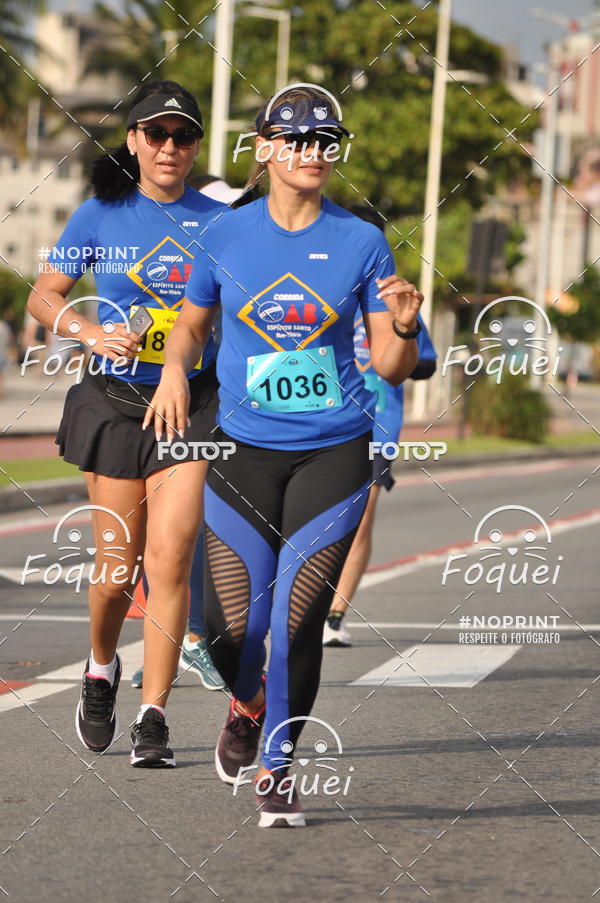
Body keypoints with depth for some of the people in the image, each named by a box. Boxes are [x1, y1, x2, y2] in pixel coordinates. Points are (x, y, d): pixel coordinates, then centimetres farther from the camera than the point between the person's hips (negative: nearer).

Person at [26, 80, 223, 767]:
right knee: (117, 566, 5)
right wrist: (92, 333, -11)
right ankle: (101, 672, 35)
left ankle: (153, 718, -7)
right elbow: (42, 296, 7)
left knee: (169, 558, -12)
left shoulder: (218, 221, 2)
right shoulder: (101, 215, 2)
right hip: (114, 402, 1)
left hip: (193, 403, 0)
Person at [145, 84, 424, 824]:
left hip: (335, 452, -1)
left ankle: (278, 764, 13)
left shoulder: (362, 242, -1)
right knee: (231, 628, -3)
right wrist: (174, 367, -5)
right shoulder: (225, 236, 1)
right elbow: (192, 322, 16)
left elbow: (390, 366, 1)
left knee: (297, 621, -7)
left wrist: (404, 326, -20)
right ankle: (248, 704, 33)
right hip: (245, 450, 1)